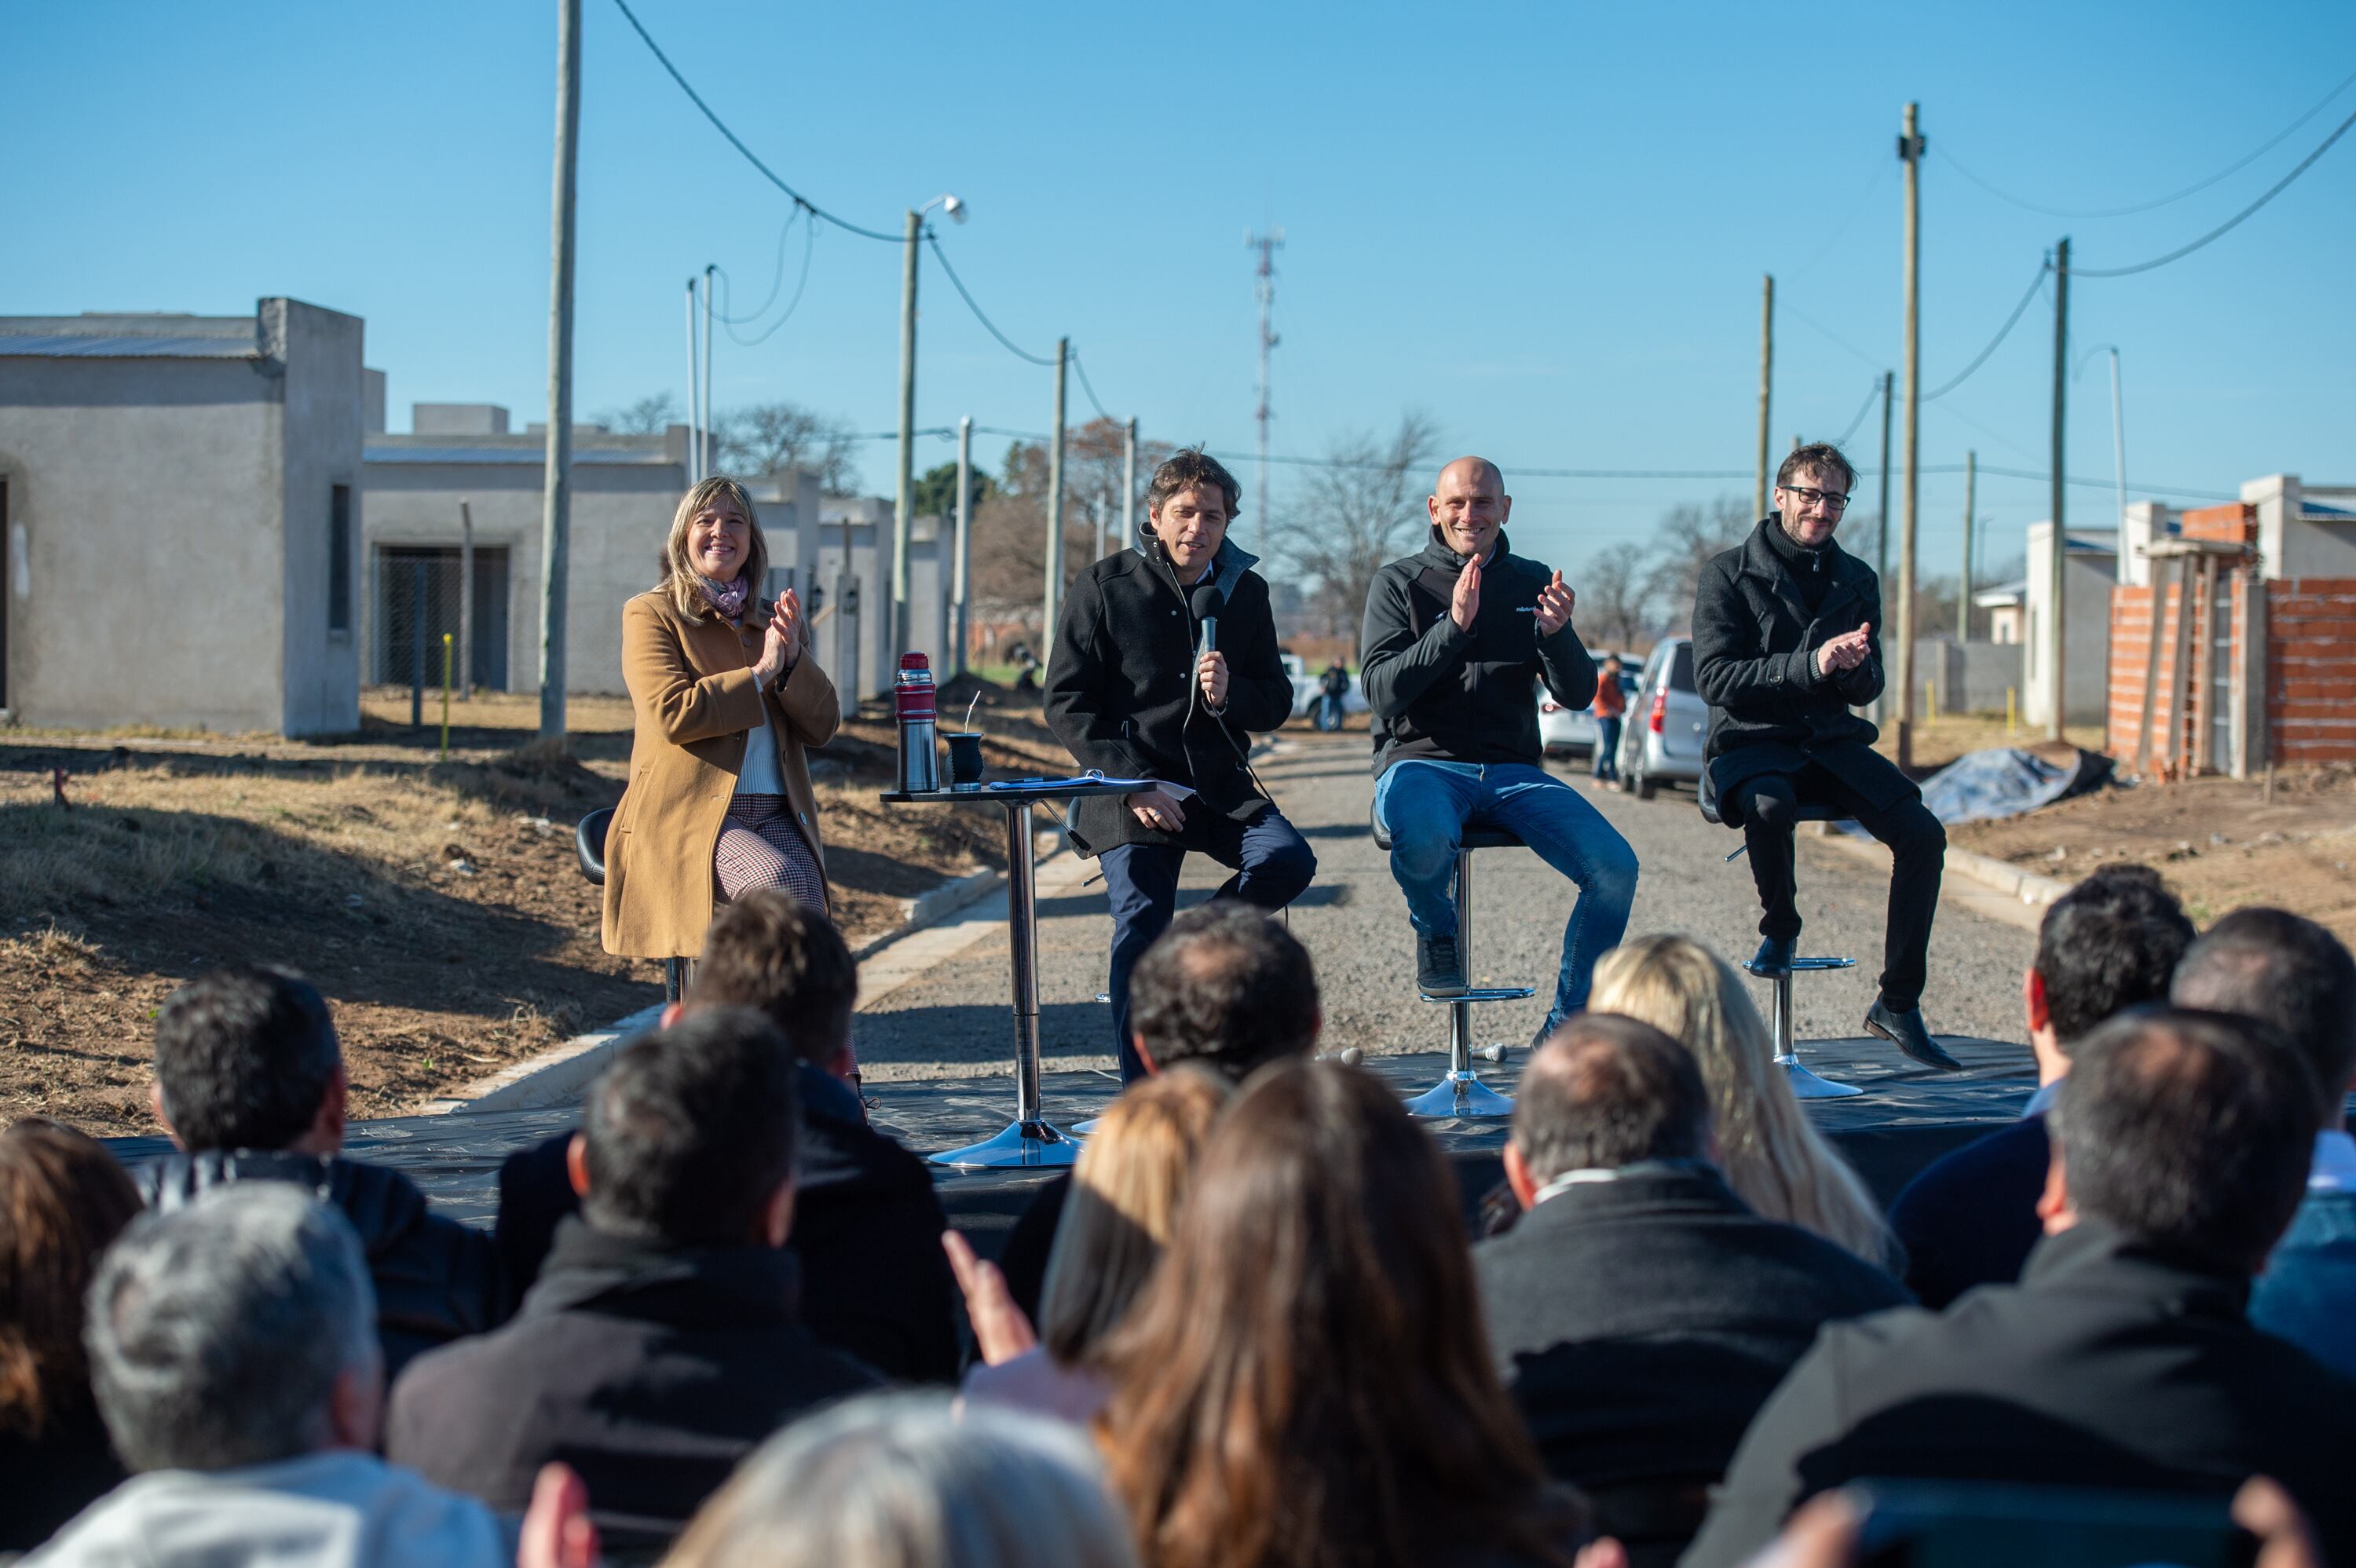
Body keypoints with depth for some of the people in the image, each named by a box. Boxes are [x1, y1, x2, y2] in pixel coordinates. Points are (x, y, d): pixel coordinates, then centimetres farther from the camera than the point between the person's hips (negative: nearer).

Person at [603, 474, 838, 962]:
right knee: (775, 879, -34)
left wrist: (793, 658, -4)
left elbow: (822, 728, 13)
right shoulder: (651, 613, 6)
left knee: (806, 895, -28)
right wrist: (759, 673, -5)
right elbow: (670, 713, -10)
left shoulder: (775, 623, 21)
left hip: (776, 813, 4)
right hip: (689, 812, -4)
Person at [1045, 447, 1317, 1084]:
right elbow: (1067, 703, -2)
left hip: (1219, 783, 3)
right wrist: (1134, 785, -13)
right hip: (1128, 786, -3)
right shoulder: (1103, 587, 1)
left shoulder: (1245, 592, 11)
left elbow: (1276, 703, 14)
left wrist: (1228, 695, -11)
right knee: (1141, 924, -20)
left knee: (1289, 860, -24)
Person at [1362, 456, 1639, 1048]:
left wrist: (1557, 632, -16)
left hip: (1512, 771, 3)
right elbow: (1381, 690, -9)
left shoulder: (1531, 582, 13)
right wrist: (1454, 626, -21)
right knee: (1422, 840, -39)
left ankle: (1565, 1025, -3)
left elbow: (1578, 694, 6)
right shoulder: (1399, 582, 4)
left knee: (1615, 866, -20)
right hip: (1421, 763, -3)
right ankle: (1435, 930, -3)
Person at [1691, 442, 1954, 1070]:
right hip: (1750, 742, -4)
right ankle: (1780, 927, -8)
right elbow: (1715, 678, -12)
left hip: (1831, 741, 5)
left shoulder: (1856, 580, 13)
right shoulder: (1730, 573, -2)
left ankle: (1898, 1004, -10)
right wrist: (1810, 664, -23)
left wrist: (1854, 665, -11)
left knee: (1923, 832, -19)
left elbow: (1867, 689, 14)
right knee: (1770, 806, -40)